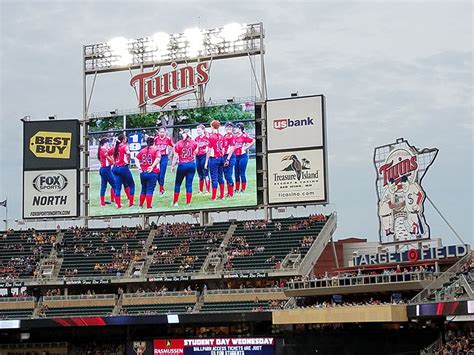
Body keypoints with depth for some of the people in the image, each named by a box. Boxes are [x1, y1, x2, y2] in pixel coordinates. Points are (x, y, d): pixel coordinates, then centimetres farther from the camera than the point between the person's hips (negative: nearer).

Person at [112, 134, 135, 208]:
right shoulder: (124, 146, -9)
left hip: (115, 168, 6)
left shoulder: (115, 148, 9)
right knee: (131, 185, 9)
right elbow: (128, 153, -30)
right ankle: (131, 203, 5)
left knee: (117, 187, 7)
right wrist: (128, 161, -15)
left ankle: (118, 205, 5)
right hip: (123, 168, -6)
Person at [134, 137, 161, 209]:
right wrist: (152, 166, -20)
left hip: (143, 172, 4)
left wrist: (138, 167, -5)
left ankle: (141, 205, 26)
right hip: (152, 173, -4)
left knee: (143, 189, 19)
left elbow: (136, 158, 0)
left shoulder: (142, 150, 10)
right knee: (150, 190, -1)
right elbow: (158, 158, -20)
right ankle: (148, 206, -3)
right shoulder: (155, 150, -3)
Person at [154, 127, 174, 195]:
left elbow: (173, 147, 6)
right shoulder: (156, 139, -1)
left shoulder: (168, 139, -5)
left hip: (164, 157, -2)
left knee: (162, 174, -6)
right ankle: (162, 188, 21)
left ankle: (161, 189, 5)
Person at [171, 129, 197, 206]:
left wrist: (172, 166, 4)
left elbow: (175, 157, -7)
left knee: (177, 184, 11)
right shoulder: (193, 143, 0)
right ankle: (188, 202, 3)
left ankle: (175, 202, 14)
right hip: (192, 164, 2)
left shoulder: (178, 144, -7)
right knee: (189, 184, 5)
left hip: (182, 165, -2)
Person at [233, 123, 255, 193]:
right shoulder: (235, 136, 10)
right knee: (236, 173, 11)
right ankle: (237, 189, 19)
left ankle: (243, 189, 3)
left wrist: (246, 147, -13)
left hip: (243, 156, -7)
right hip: (236, 156, 7)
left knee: (242, 173, -4)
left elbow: (253, 141, -16)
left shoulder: (244, 136, -10)